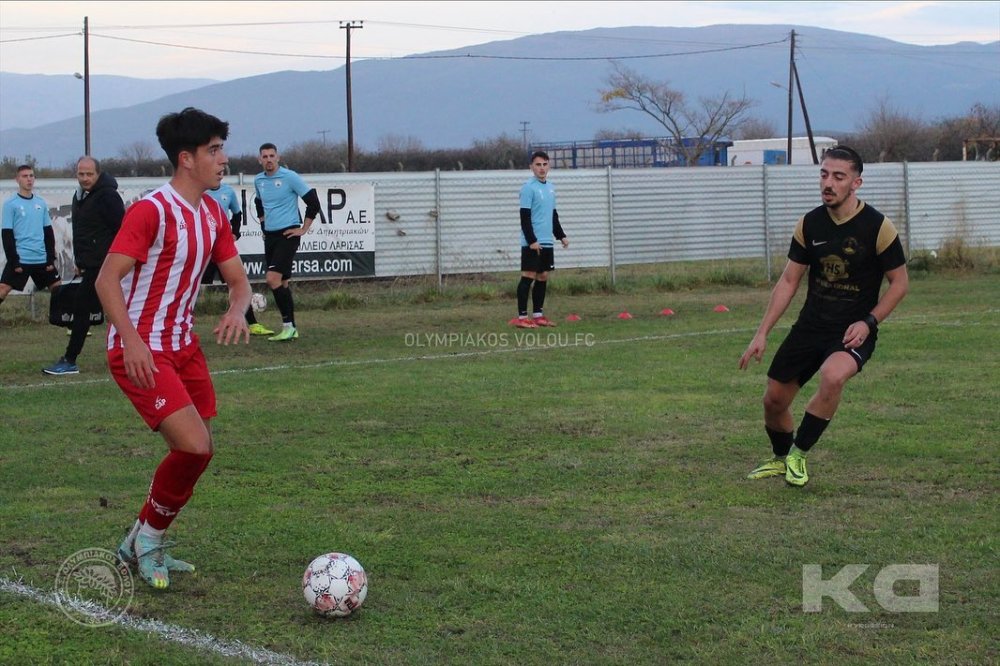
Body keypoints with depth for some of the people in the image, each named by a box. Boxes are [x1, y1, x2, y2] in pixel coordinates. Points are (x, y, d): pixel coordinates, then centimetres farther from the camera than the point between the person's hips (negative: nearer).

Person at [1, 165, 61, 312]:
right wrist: (14, 261, -12)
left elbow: (49, 232, 13)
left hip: (42, 259, 5)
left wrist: (51, 258, 6)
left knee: (58, 288, 7)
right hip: (20, 259, -5)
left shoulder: (41, 203, 10)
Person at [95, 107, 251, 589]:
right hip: (140, 350, -9)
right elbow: (107, 279, -21)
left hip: (183, 345, 9)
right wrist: (131, 339, -32)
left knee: (197, 452, 10)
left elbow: (237, 278, 13)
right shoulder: (151, 210, -18)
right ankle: (148, 536, 5)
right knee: (194, 447, -18)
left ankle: (142, 546, 26)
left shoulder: (212, 214, 9)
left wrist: (237, 310, -11)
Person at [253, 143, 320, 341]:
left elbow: (313, 202, -8)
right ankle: (291, 329, 12)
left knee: (273, 278, -18)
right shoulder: (258, 180, 10)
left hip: (288, 234, -7)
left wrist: (304, 228, -8)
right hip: (270, 235, 7)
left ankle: (287, 326, -14)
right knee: (281, 282, 7)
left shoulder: (290, 177, -9)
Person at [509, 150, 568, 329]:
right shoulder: (528, 188, -10)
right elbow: (525, 217, -14)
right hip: (532, 243, -8)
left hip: (547, 242, 8)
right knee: (528, 277, -8)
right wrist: (532, 240, -19)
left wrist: (561, 236, 20)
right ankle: (522, 317, -7)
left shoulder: (550, 187, 15)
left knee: (543, 277, 9)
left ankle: (538, 314, 15)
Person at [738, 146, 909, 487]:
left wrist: (868, 322, -16)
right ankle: (780, 459, 38)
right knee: (774, 399, 6)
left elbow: (899, 282, -4)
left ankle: (798, 454, -12)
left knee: (832, 376, -35)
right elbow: (788, 281, 6)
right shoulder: (809, 224, -1)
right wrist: (761, 333, 1)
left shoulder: (877, 227, -13)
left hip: (854, 331, -5)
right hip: (810, 326, 5)